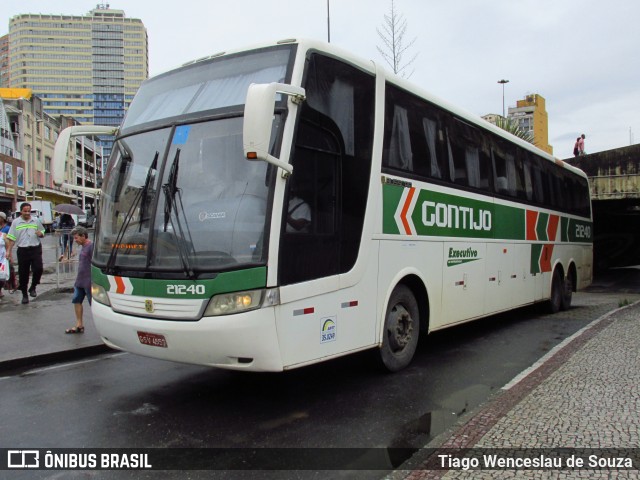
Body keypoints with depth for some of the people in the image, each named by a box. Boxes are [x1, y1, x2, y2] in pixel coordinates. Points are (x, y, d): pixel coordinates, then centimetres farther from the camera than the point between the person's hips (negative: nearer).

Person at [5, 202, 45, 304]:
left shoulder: (36, 221, 6)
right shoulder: (15, 222, 2)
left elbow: (42, 233, 17)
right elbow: (11, 238, 3)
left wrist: (40, 234, -8)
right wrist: (8, 251, -3)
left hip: (35, 249, 0)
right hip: (23, 250, 0)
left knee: (38, 269, -13)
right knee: (23, 273, 6)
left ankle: (33, 288, 12)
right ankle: (24, 294, 20)